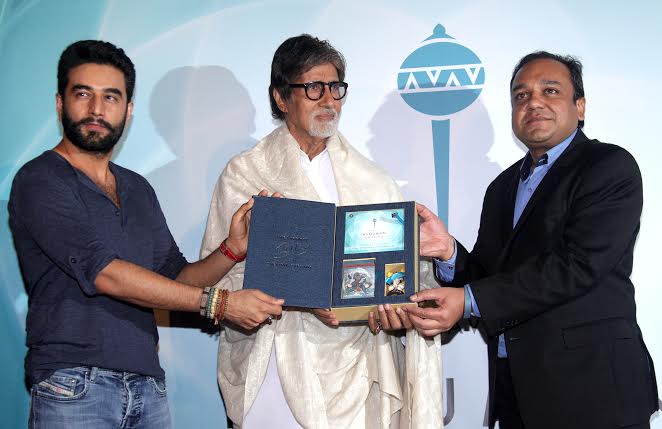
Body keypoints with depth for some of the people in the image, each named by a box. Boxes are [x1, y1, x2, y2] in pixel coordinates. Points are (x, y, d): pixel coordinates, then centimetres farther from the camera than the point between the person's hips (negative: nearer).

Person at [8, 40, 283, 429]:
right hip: (74, 388, -5)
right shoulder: (40, 182, -7)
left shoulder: (139, 190, 15)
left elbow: (175, 278, 13)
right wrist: (219, 303, -17)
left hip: (147, 386, 6)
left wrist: (231, 250, -6)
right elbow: (106, 274, -16)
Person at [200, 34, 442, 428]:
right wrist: (301, 295, -19)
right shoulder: (245, 174, 4)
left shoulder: (373, 180, 13)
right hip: (279, 363, -2)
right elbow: (221, 272, -4)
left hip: (357, 366, 2)